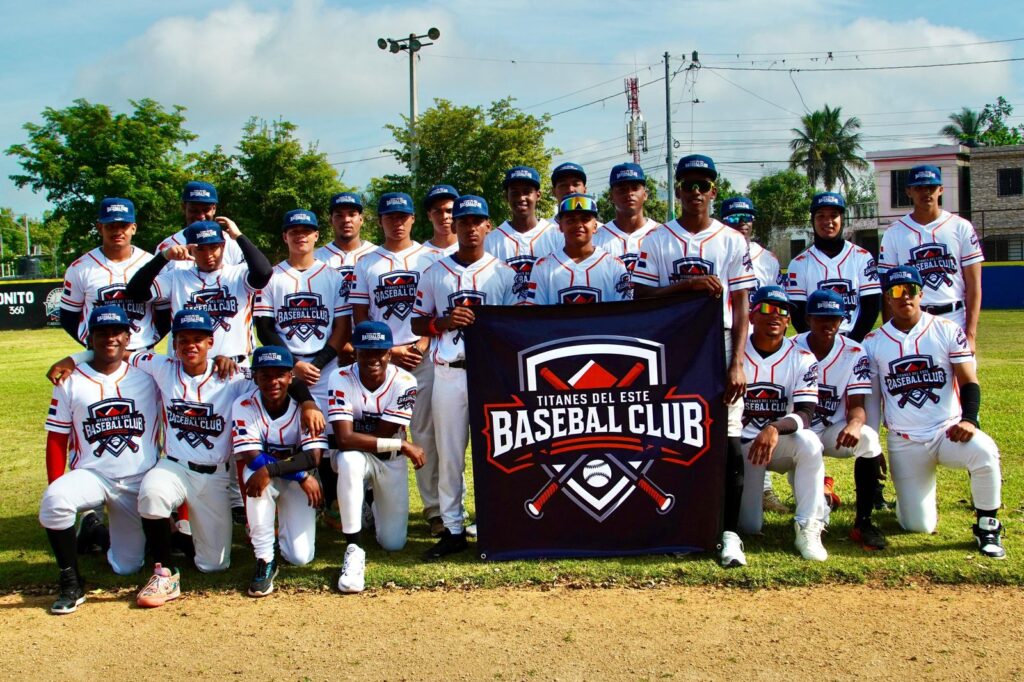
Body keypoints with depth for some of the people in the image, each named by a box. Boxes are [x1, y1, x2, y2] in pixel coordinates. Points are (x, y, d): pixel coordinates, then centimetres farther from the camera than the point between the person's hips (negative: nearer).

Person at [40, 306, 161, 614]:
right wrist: (54, 492, -9)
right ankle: (71, 582, -15)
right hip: (92, 476, 0)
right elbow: (57, 439, -1)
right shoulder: (70, 381, -1)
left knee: (127, 568, 1)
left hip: (140, 482, 1)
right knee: (54, 501, -35)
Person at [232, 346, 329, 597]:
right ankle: (264, 560, -23)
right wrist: (302, 476, -29)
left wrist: (270, 469, -40)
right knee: (255, 476, -38)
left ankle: (286, 526, 24)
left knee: (300, 557, -16)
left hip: (299, 482, 0)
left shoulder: (305, 405, -17)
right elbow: (253, 457, -25)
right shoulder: (244, 406, -17)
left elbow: (313, 456, -27)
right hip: (264, 475, 0)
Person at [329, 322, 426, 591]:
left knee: (393, 543, -2)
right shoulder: (341, 379, -21)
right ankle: (354, 549, -28)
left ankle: (379, 507, 35)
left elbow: (383, 436, -20)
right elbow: (344, 439, -31)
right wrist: (401, 445, -32)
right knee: (348, 460, -39)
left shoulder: (404, 382, -20)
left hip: (391, 463, 2)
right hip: (357, 458, -1)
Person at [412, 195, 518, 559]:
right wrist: (445, 322, -10)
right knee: (449, 453, 4)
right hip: (448, 374, 1)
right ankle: (452, 528, 13)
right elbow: (418, 322, 9)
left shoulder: (504, 273, 6)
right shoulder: (435, 273, 9)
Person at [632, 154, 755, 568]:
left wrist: (737, 363, -10)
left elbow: (741, 308, 1)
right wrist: (686, 284, -16)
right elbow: (641, 298, -2)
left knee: (728, 442, -7)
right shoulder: (657, 241, 6)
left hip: (719, 347, 0)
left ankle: (729, 533, 0)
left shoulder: (732, 241, 6)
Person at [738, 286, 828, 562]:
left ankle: (808, 529, -21)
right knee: (748, 527, -11)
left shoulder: (802, 358, -8)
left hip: (782, 443, 1)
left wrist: (774, 428, -39)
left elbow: (806, 415, -18)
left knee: (808, 442, -35)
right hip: (740, 443, 0)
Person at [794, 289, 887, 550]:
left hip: (836, 431, -1)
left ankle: (863, 522, -21)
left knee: (867, 436, -31)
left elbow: (857, 404, -16)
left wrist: (854, 424, -40)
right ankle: (818, 491, 15)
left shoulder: (854, 353, -8)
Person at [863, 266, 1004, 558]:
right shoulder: (873, 342, 4)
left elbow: (969, 382, -4)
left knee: (984, 452, -35)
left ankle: (987, 526, -10)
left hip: (949, 432, -1)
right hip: (904, 443, 1)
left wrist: (969, 419, -22)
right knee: (918, 526, -7)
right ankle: (914, 497, 31)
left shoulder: (948, 330, 2)